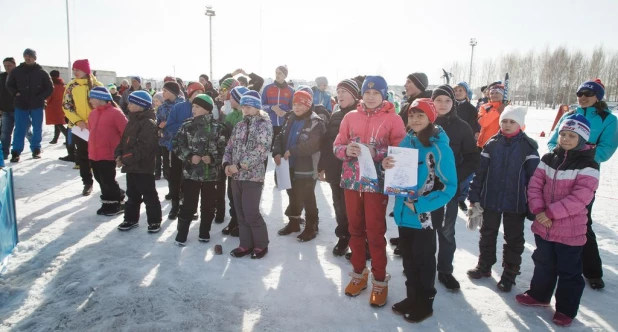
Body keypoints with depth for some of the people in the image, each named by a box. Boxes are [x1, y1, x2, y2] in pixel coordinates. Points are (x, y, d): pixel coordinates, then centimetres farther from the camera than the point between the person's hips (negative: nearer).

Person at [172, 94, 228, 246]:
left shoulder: (218, 127, -3)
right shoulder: (187, 125, 3)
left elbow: (225, 148, -3)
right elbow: (177, 144, 3)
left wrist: (212, 157, -17)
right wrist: (189, 156, -11)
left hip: (211, 173, 0)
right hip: (191, 172, 1)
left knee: (208, 205, 10)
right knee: (188, 204, 2)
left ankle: (204, 232, 26)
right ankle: (181, 233, 17)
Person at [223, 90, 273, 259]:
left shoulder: (264, 124, -6)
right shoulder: (239, 125, 14)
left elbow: (261, 150, -18)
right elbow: (230, 146, 16)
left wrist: (239, 165, -19)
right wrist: (227, 164, -4)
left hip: (253, 175, -6)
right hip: (236, 176, 6)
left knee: (251, 213, -6)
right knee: (241, 213, 10)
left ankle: (261, 244, 13)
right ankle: (246, 244, 23)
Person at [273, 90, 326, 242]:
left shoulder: (316, 123, -14)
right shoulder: (291, 119, 12)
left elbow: (312, 145, -26)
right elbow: (281, 137, 11)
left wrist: (292, 151, -24)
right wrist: (277, 152, -7)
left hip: (306, 169, -7)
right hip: (290, 166, 8)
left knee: (307, 199, 3)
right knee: (293, 196, 20)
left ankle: (311, 227, 18)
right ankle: (293, 222, 36)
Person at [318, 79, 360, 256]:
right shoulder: (335, 115, 12)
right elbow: (326, 142, 13)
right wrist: (322, 166, 12)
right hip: (335, 170, 6)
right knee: (339, 206, 14)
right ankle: (343, 237, 28)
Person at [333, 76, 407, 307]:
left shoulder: (393, 119, -2)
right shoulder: (350, 117, 8)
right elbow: (337, 145, 7)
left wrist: (375, 152, -22)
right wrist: (347, 150, -15)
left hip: (377, 183, -4)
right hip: (351, 181, 4)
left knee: (375, 232, 0)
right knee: (355, 229, 14)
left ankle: (380, 281, 17)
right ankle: (359, 273, 31)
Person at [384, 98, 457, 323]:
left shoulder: (440, 147, -15)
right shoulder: (406, 142, 4)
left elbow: (449, 187, -16)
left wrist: (420, 206, -21)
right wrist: (388, 168, -10)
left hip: (425, 216, -5)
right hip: (403, 213, 6)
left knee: (424, 260, 10)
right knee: (408, 259, 17)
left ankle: (425, 304, 29)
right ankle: (412, 298, 36)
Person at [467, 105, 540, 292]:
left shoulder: (528, 146, -7)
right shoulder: (492, 144, 0)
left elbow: (534, 176, -8)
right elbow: (480, 172, 1)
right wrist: (474, 197, -2)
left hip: (515, 203, -2)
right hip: (491, 200, 3)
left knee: (513, 240, 11)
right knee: (487, 234, 17)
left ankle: (509, 275, 26)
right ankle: (484, 266, 35)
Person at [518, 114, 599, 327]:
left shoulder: (588, 165, -13)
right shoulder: (548, 159, 3)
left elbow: (580, 197, -22)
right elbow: (534, 185, 0)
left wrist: (551, 212, -23)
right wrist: (538, 209, -14)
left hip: (570, 231, -5)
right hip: (543, 226, 5)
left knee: (569, 271, 10)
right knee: (543, 264, 22)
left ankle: (566, 310, 26)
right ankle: (539, 295, 41)